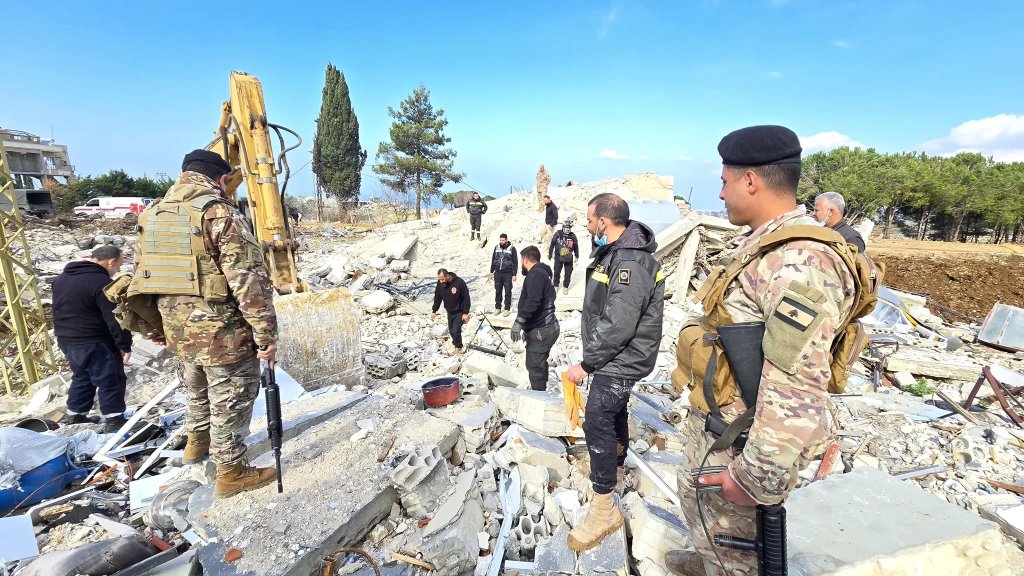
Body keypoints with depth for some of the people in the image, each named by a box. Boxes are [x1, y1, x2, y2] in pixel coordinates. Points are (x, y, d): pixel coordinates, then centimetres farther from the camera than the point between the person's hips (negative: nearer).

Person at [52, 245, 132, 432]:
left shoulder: (62, 277, 10)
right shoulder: (101, 282, -21)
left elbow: (60, 310, 20)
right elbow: (114, 318, -21)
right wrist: (125, 345, -14)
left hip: (66, 339, 9)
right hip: (94, 343, -9)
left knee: (81, 377, 22)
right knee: (111, 380, -1)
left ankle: (74, 416, 30)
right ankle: (114, 421, 2)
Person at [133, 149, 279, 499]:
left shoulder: (153, 214, 9)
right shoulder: (220, 213, -17)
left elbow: (145, 274, 16)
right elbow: (249, 280, -22)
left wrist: (164, 325, 25)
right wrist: (266, 334, -18)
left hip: (178, 329, 8)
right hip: (222, 330, -8)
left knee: (197, 389, 29)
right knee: (230, 400, 8)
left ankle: (197, 443, 50)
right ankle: (231, 471, 21)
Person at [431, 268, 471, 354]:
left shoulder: (459, 282, -27)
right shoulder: (440, 284, -11)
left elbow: (466, 298, -20)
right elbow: (437, 298, 3)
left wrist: (466, 313, -21)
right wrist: (434, 311, 3)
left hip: (460, 312, -5)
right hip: (449, 312, 5)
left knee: (456, 330, -11)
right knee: (451, 330, 13)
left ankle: (458, 347, 12)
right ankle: (455, 343, 38)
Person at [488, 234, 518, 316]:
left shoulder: (512, 248, -5)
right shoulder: (497, 247, 6)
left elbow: (515, 262, -4)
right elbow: (493, 259, 13)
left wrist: (514, 274, -8)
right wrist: (491, 272, 10)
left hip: (508, 273, -3)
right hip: (498, 273, 3)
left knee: (507, 291, 1)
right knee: (498, 291, 9)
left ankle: (507, 309, 9)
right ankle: (497, 307, 19)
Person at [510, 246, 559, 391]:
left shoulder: (536, 274, -14)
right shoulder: (542, 273, 21)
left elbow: (532, 301, -28)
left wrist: (519, 321, -27)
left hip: (540, 330, -11)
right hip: (545, 327, 11)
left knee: (535, 366, -6)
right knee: (538, 364, 20)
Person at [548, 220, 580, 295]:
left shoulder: (573, 236, -5)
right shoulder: (557, 234, -11)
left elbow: (576, 246, 8)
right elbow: (552, 244, -3)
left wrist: (577, 256, 13)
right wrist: (550, 255, 2)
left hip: (569, 257, 2)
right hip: (558, 256, -1)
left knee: (568, 273, 5)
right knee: (557, 271, 6)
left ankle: (565, 287, 21)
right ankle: (555, 285, 25)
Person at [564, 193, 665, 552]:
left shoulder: (630, 263, -26)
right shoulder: (614, 253, 8)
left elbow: (618, 327, -29)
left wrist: (586, 363, -20)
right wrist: (592, 357, 16)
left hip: (620, 360, -10)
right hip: (614, 357, 10)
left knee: (597, 422, -8)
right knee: (614, 414, 24)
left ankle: (604, 509, 5)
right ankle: (616, 469, 47)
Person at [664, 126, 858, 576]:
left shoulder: (800, 263, -28)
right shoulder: (767, 246, 6)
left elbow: (796, 394, -31)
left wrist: (755, 478, -22)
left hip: (741, 438, -10)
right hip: (712, 419, 10)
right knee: (693, 495, 32)